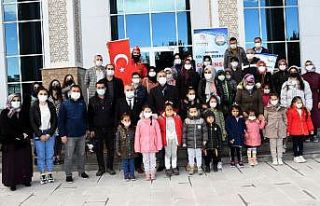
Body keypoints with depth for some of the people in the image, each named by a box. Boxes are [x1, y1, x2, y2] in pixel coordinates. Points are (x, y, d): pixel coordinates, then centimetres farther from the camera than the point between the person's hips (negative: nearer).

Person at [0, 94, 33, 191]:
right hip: (10, 142, -3)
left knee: (25, 160, 5)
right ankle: (12, 182, 2)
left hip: (24, 141, 3)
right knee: (12, 162, -2)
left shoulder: (24, 112, 9)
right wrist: (15, 136, -12)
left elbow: (29, 125, 11)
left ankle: (26, 179, 14)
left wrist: (26, 134, -7)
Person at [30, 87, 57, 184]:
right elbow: (32, 123, -2)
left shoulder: (51, 106, 2)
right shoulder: (34, 107, -1)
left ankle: (49, 174, 13)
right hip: (38, 134, -1)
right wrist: (40, 135, -8)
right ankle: (42, 175, 9)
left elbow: (54, 121, 3)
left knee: (50, 155, 4)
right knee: (41, 156, 1)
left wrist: (49, 134, -5)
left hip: (50, 133, 1)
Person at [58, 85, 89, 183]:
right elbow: (60, 120, -5)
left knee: (81, 154, 13)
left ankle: (81, 171, 28)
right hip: (70, 136, -3)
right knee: (68, 156, 2)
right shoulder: (65, 104, -4)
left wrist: (85, 130, 10)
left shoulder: (82, 103, 5)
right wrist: (62, 134, -10)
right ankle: (68, 174, 14)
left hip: (81, 135, 3)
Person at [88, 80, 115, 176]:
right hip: (97, 129, 0)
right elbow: (89, 116, 3)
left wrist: (115, 126, -1)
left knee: (111, 148, 5)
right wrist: (91, 129, -2)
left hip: (109, 128, 0)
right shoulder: (92, 100, 3)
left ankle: (109, 167, 18)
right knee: (99, 149, 6)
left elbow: (114, 113, 5)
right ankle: (101, 168, 18)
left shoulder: (110, 99, 4)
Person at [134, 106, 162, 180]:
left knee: (152, 159, 10)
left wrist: (159, 145, -4)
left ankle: (153, 174, 22)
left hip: (152, 145, 0)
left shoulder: (154, 121, -4)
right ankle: (147, 175, 20)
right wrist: (137, 147, -4)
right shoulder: (140, 122, -3)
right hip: (144, 145, 0)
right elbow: (137, 135, -2)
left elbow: (158, 134, -2)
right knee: (146, 160, 10)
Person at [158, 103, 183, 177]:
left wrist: (179, 139, 3)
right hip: (167, 139, -2)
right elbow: (160, 130, -4)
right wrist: (162, 139, -7)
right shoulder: (161, 119, -6)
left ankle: (174, 167, 21)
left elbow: (180, 128, 5)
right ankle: (168, 169, 11)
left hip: (175, 138, 2)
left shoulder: (177, 118, 2)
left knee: (174, 153, 12)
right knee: (168, 154, 4)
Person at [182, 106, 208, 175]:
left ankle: (199, 167, 24)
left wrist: (205, 140, -2)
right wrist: (184, 142, -2)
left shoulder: (201, 120, -1)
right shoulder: (186, 121, -3)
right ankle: (191, 168, 23)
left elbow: (205, 131, 3)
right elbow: (184, 132, 0)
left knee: (199, 155, 11)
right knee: (191, 156, 10)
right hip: (190, 143, 0)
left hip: (199, 142, 0)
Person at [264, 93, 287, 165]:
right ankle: (274, 159, 11)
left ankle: (280, 159, 17)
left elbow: (285, 119, 10)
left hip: (280, 129, 2)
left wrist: (286, 128, 6)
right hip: (271, 129, -2)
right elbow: (265, 120, 2)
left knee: (280, 144, 7)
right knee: (273, 145, 2)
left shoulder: (282, 109, 4)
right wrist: (264, 129, -1)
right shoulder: (267, 109, -1)